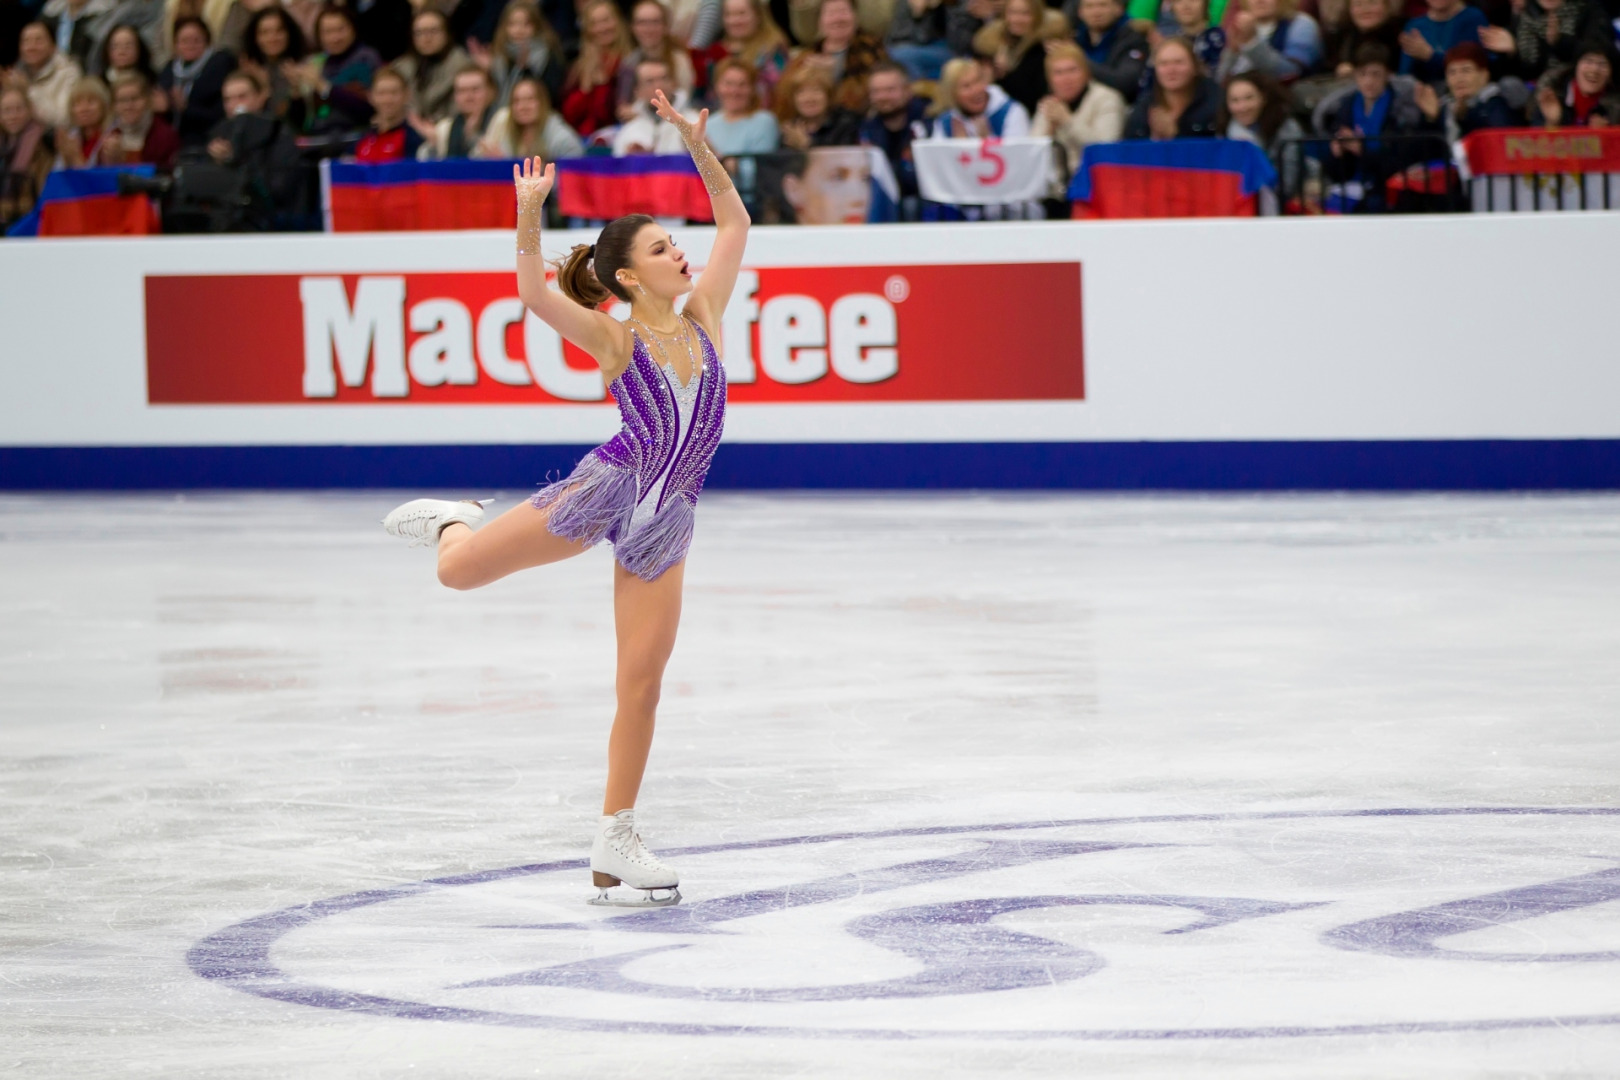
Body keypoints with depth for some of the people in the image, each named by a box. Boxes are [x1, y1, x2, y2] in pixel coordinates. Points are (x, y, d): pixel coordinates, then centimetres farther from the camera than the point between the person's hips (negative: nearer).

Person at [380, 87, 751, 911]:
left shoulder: (703, 316, 4)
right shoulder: (615, 340, -6)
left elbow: (734, 223, 9)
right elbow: (535, 292, -21)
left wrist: (695, 142, 2)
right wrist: (530, 216, -35)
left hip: (666, 518, 3)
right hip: (607, 487, -3)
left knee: (641, 685, 3)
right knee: (459, 571, -4)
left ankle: (615, 844, 10)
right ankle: (453, 524, 35)